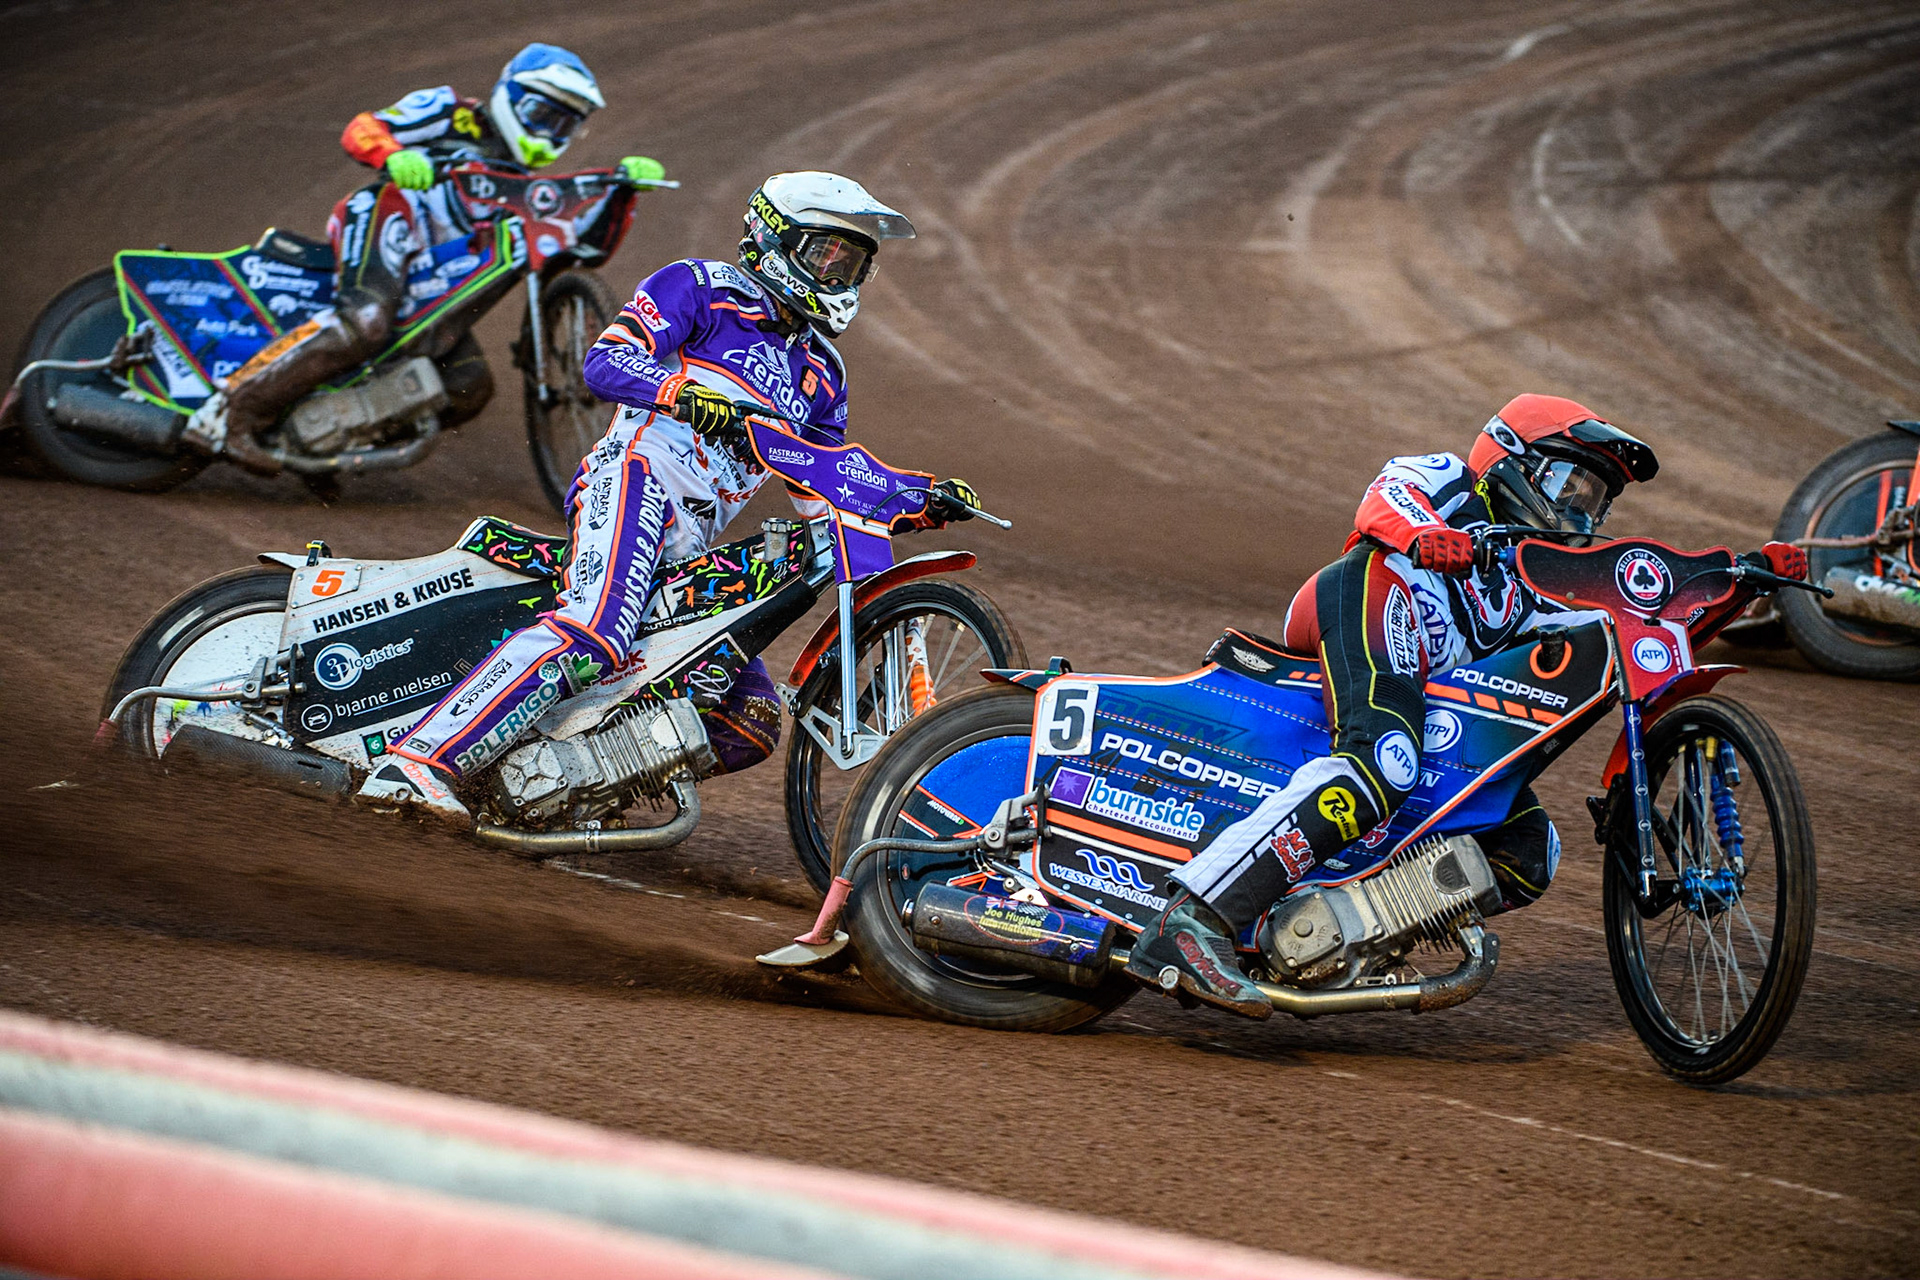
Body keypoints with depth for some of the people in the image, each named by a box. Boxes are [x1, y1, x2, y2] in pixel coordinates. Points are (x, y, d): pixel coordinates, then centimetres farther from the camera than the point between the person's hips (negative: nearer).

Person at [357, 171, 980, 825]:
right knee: (596, 632, -34)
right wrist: (694, 396, -23)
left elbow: (825, 500, 30)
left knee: (752, 725, 0)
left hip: (695, 549, 8)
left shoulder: (820, 372, 29)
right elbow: (606, 361, -5)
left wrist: (928, 507, 15)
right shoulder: (701, 287, 9)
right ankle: (418, 762, -42)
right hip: (641, 473, -8)